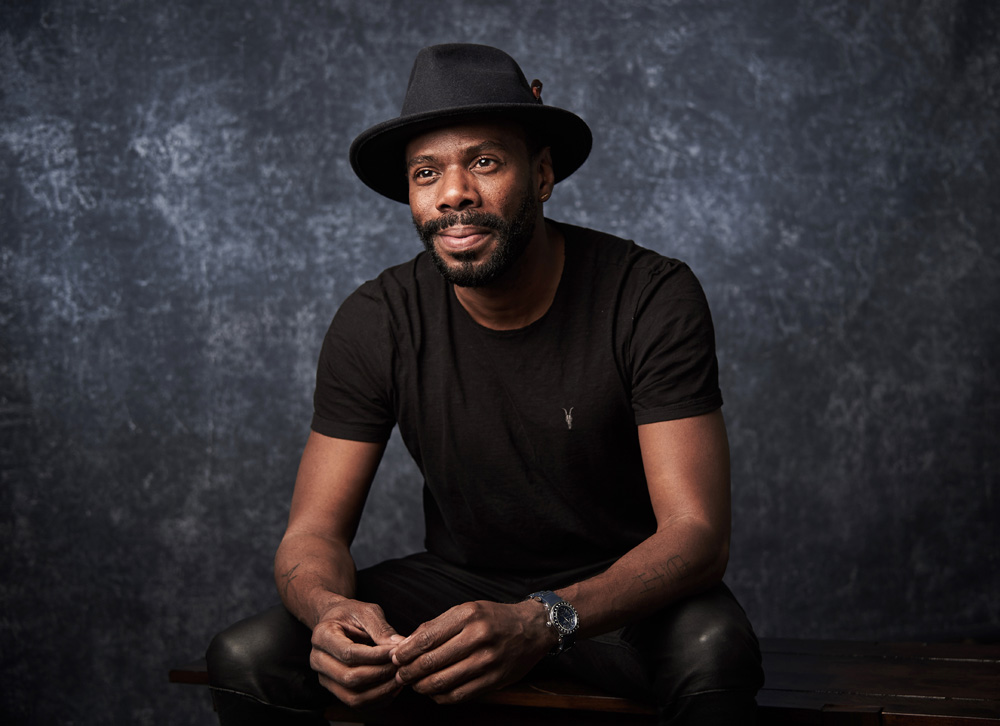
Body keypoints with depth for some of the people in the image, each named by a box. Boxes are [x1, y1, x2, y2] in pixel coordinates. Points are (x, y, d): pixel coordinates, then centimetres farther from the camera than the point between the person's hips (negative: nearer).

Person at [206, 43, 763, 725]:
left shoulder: (652, 298, -19)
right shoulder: (375, 323, -11)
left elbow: (698, 533, -25)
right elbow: (314, 532, -9)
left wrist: (540, 624, -44)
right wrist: (329, 608, -36)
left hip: (623, 588, -2)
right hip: (459, 582, 3)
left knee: (716, 650, -37)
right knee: (245, 656, -20)